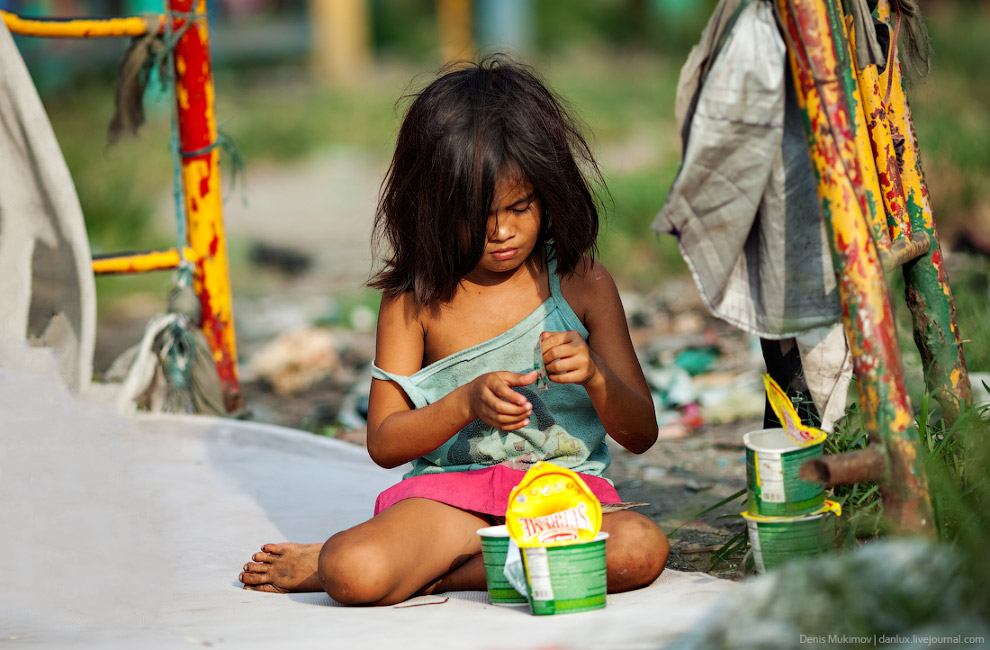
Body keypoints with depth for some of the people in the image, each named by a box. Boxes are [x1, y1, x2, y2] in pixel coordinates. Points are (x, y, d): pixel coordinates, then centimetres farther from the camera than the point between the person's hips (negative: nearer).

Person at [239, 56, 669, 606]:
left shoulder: (582, 285, 5)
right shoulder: (416, 299, 4)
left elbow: (641, 435, 7)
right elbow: (383, 443, 1)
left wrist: (595, 376, -14)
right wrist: (467, 403, -16)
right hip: (451, 491, -2)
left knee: (642, 549, -34)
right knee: (355, 574, -35)